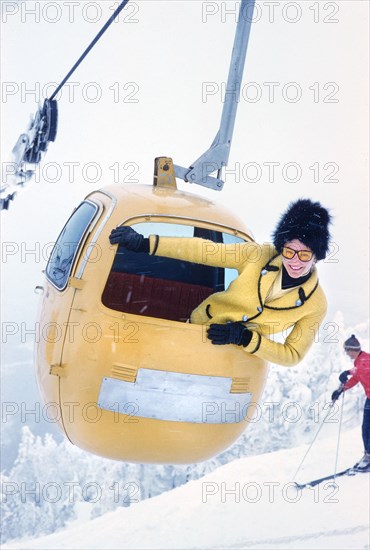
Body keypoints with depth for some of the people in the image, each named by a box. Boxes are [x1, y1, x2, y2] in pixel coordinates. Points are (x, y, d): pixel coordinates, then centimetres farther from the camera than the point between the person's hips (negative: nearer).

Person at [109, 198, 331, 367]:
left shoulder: (315, 304, -21)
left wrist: (245, 338, -32)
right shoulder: (259, 255, -22)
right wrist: (145, 244, -24)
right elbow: (204, 250, -19)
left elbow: (293, 354, -18)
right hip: (197, 325, 1)